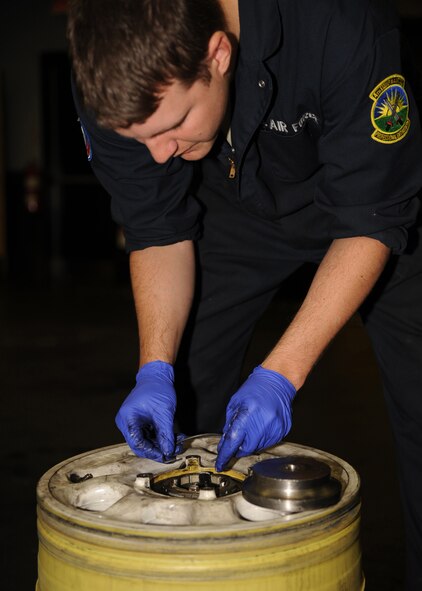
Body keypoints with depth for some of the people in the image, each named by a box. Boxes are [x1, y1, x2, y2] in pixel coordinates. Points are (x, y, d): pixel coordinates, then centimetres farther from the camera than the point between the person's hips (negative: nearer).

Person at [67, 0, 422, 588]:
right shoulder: (123, 83, -28)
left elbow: (370, 224, -31)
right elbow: (159, 230, -15)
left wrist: (280, 374, -35)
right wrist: (156, 370, -26)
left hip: (361, 194, -2)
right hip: (236, 208, 3)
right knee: (172, 413, -1)